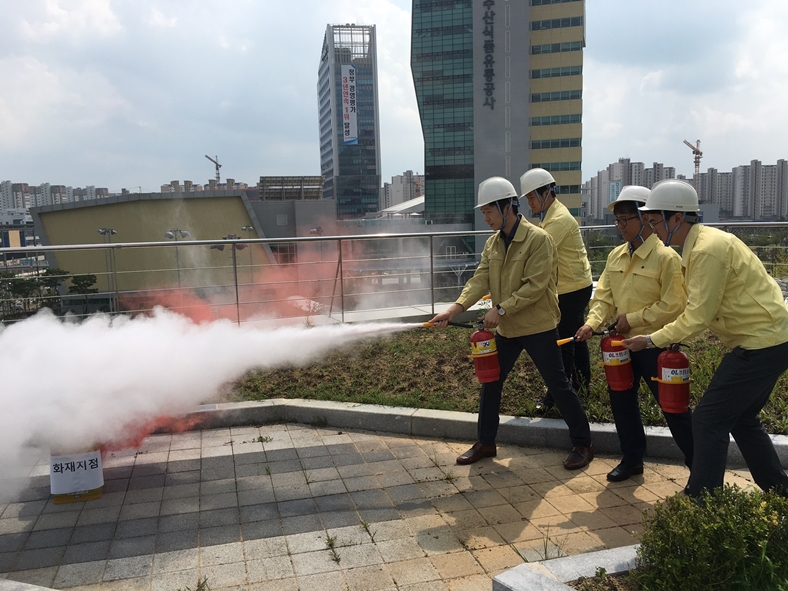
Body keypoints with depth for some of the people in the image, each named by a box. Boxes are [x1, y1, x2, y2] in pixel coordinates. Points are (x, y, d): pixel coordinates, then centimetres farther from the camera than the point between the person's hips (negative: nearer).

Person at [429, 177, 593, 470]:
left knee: (558, 385, 4)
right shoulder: (492, 243, 5)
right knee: (490, 383, 11)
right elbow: (480, 280, -3)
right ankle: (485, 443, 27)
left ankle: (583, 444, 21)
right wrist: (454, 309, -16)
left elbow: (535, 286, -23)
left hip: (538, 326, -7)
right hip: (506, 328, 7)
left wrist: (501, 309, -26)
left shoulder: (538, 239, -16)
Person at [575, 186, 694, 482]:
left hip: (655, 345, -7)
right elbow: (604, 296, 4)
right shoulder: (616, 255, 6)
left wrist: (633, 319, -18)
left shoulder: (665, 257, -16)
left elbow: (672, 305, -19)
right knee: (621, 400, 16)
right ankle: (632, 458, 34)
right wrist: (592, 323, -12)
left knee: (672, 406, 3)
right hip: (623, 343, 7)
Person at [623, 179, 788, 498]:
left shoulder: (708, 249, -22)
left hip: (761, 345, -10)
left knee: (708, 420, -5)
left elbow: (698, 316, -21)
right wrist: (672, 335, 3)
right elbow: (699, 309, 12)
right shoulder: (702, 242, 9)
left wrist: (652, 340, -11)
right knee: (742, 420, 20)